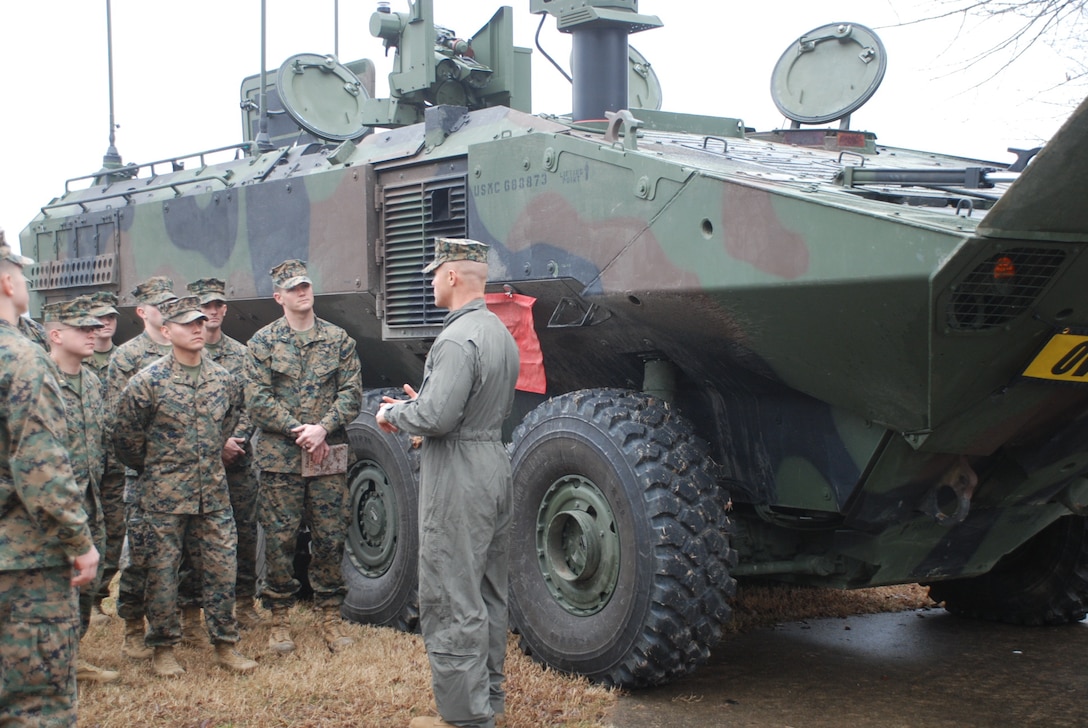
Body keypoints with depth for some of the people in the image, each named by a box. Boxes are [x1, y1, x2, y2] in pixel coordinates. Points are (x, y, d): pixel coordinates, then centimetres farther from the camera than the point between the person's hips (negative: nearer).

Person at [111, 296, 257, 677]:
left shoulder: (225, 380, 4)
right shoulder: (147, 381, -9)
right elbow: (124, 436, -2)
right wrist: (155, 469, 7)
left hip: (213, 493, 4)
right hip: (163, 496, -4)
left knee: (221, 568, 6)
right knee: (162, 572, 4)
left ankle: (225, 644, 18)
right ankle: (163, 649, 17)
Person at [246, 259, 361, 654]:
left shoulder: (338, 339, 7)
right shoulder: (264, 341, 4)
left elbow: (352, 394, 2)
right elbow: (257, 400, -3)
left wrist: (322, 428, -13)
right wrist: (299, 430, -13)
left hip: (328, 457, 1)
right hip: (280, 457, -1)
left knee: (329, 538, 4)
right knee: (279, 539, 2)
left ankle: (330, 616, 16)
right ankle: (280, 618, 15)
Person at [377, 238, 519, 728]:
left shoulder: (457, 340, -20)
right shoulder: (500, 333, 12)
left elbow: (437, 418, -25)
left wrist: (394, 414, -5)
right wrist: (422, 403, 18)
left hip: (458, 476, -10)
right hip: (495, 465, 10)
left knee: (451, 601, -3)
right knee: (487, 594, 17)